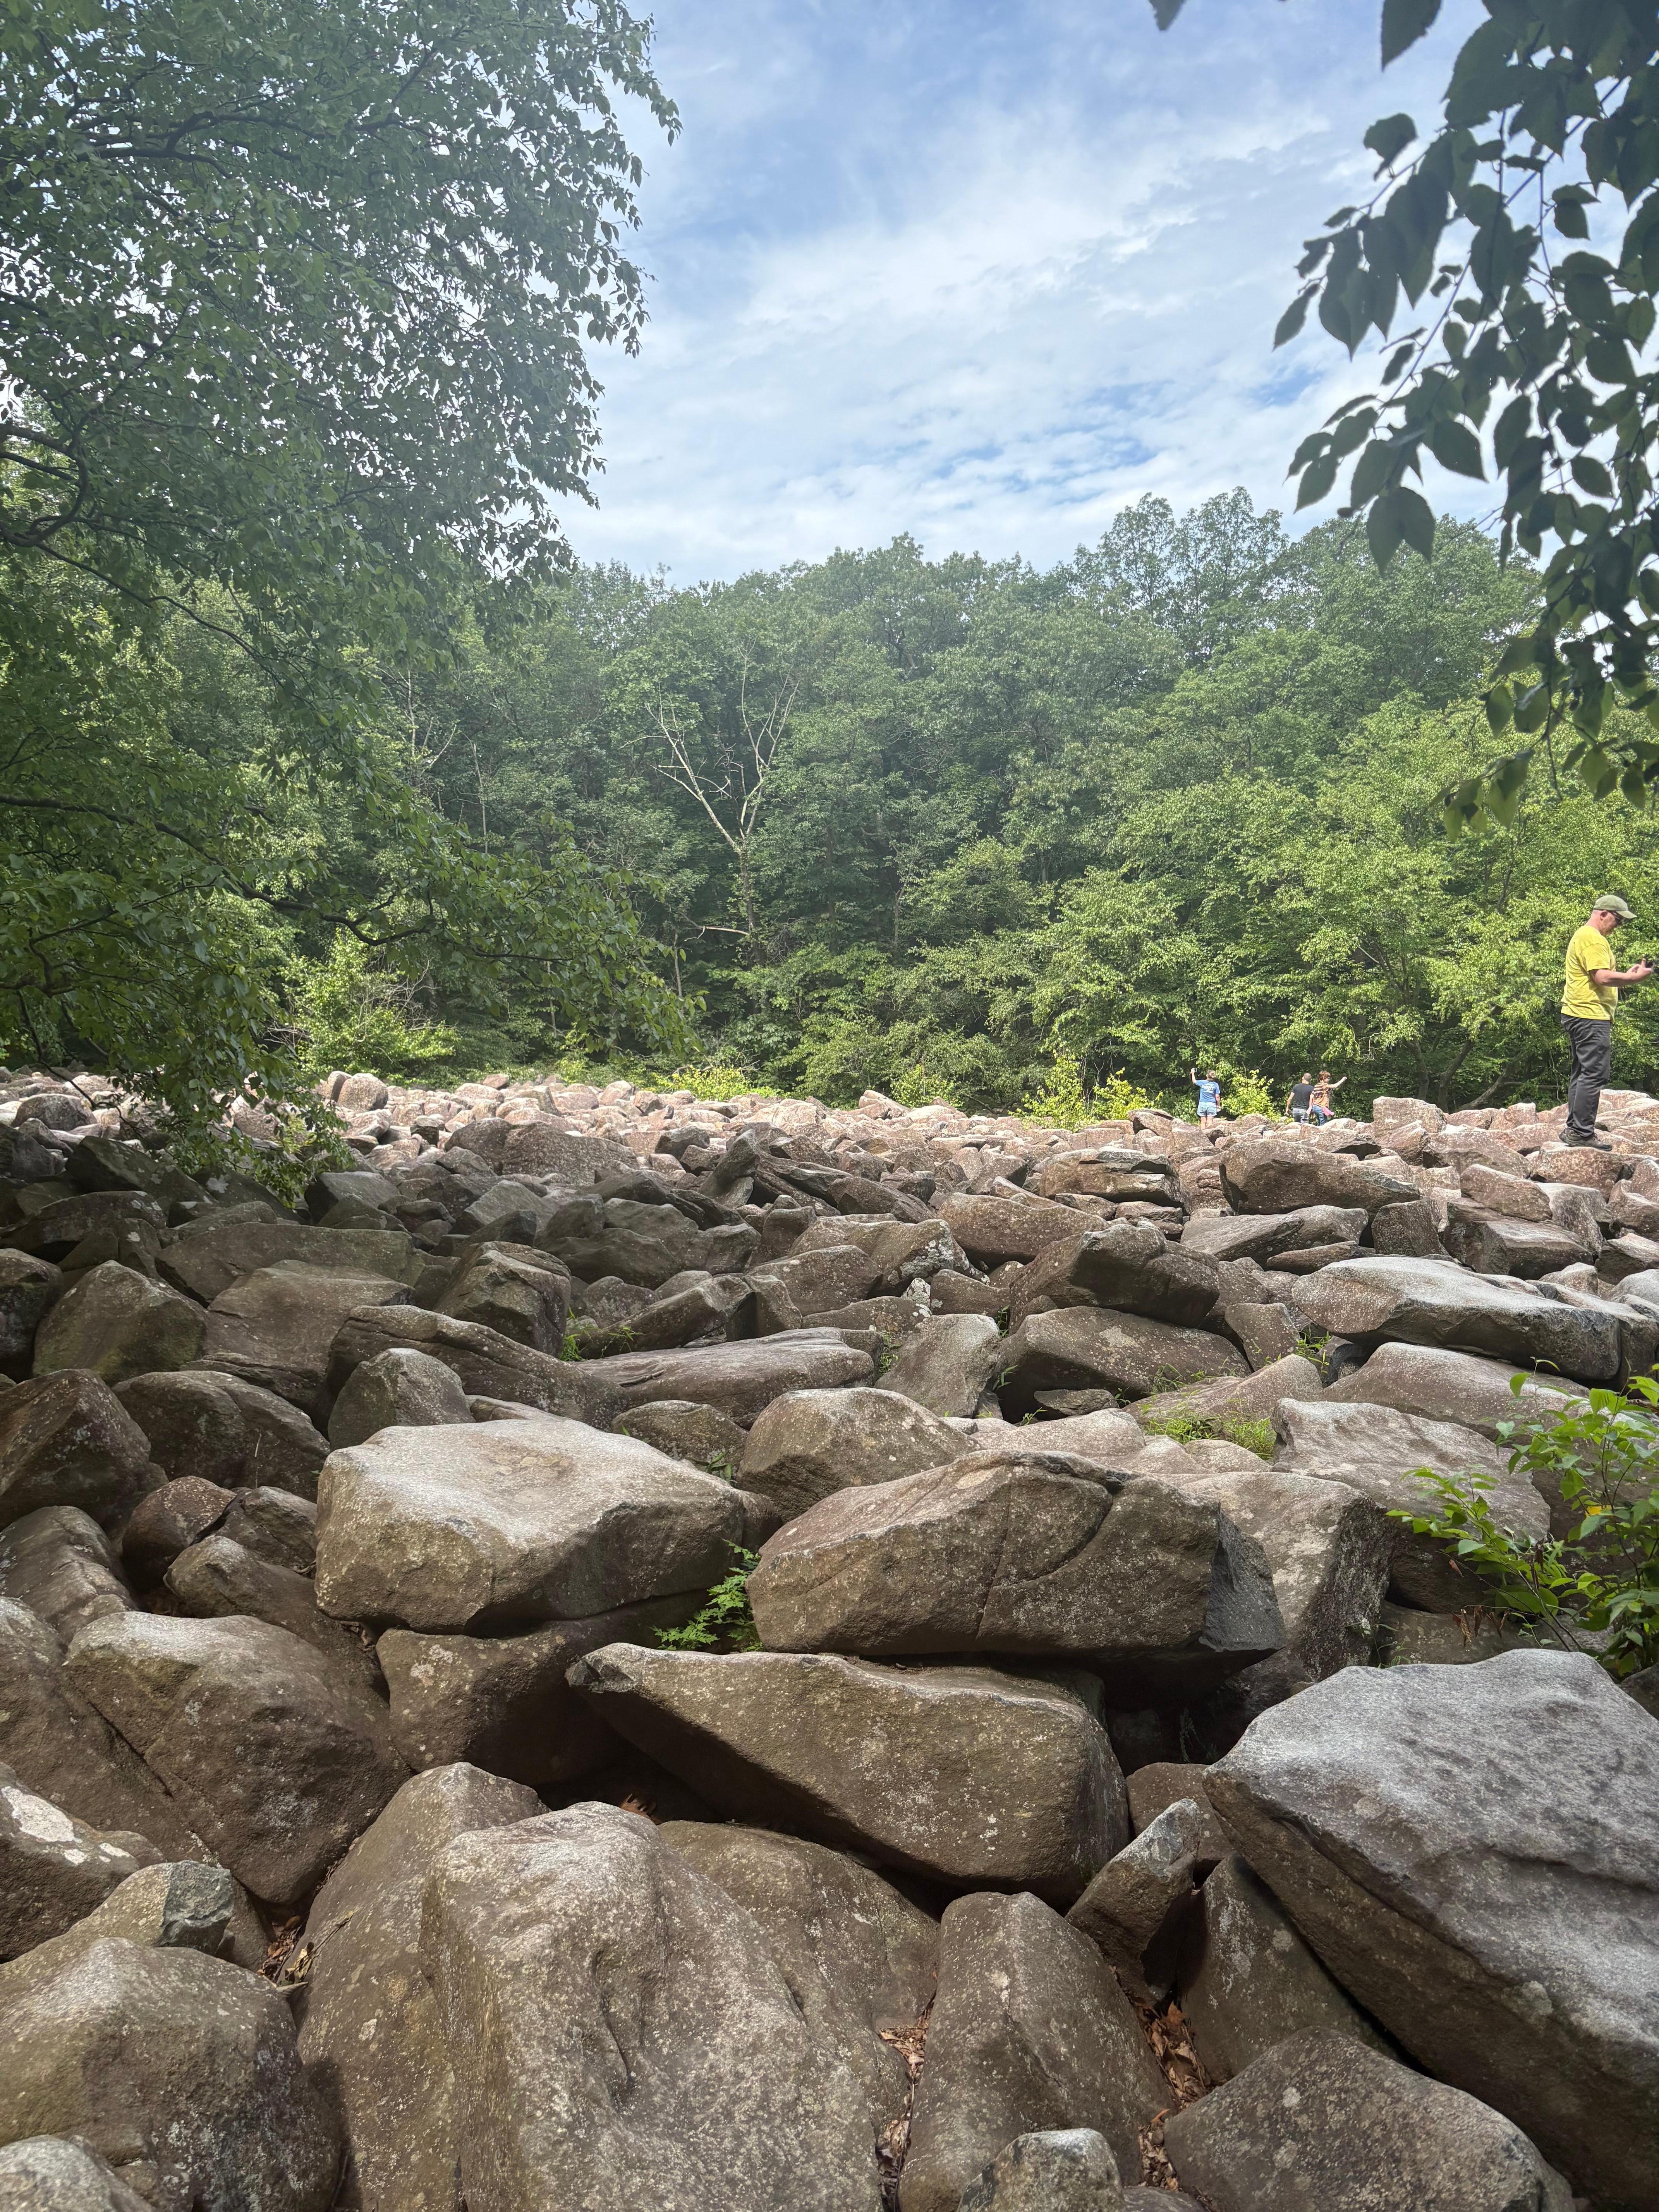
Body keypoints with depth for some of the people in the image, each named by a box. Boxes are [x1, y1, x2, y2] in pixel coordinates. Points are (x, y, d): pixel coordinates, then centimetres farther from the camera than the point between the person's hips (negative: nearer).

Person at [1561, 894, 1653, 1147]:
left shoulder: (1582, 936, 22)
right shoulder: (1593, 939, -13)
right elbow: (1603, 977, -21)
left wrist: (1628, 974, 15)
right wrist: (1635, 978, -12)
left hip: (1577, 1016, 11)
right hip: (1591, 1015, -11)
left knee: (1582, 1073, 14)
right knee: (1595, 1074, -11)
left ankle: (1574, 1127, 17)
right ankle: (1582, 1132, -11)